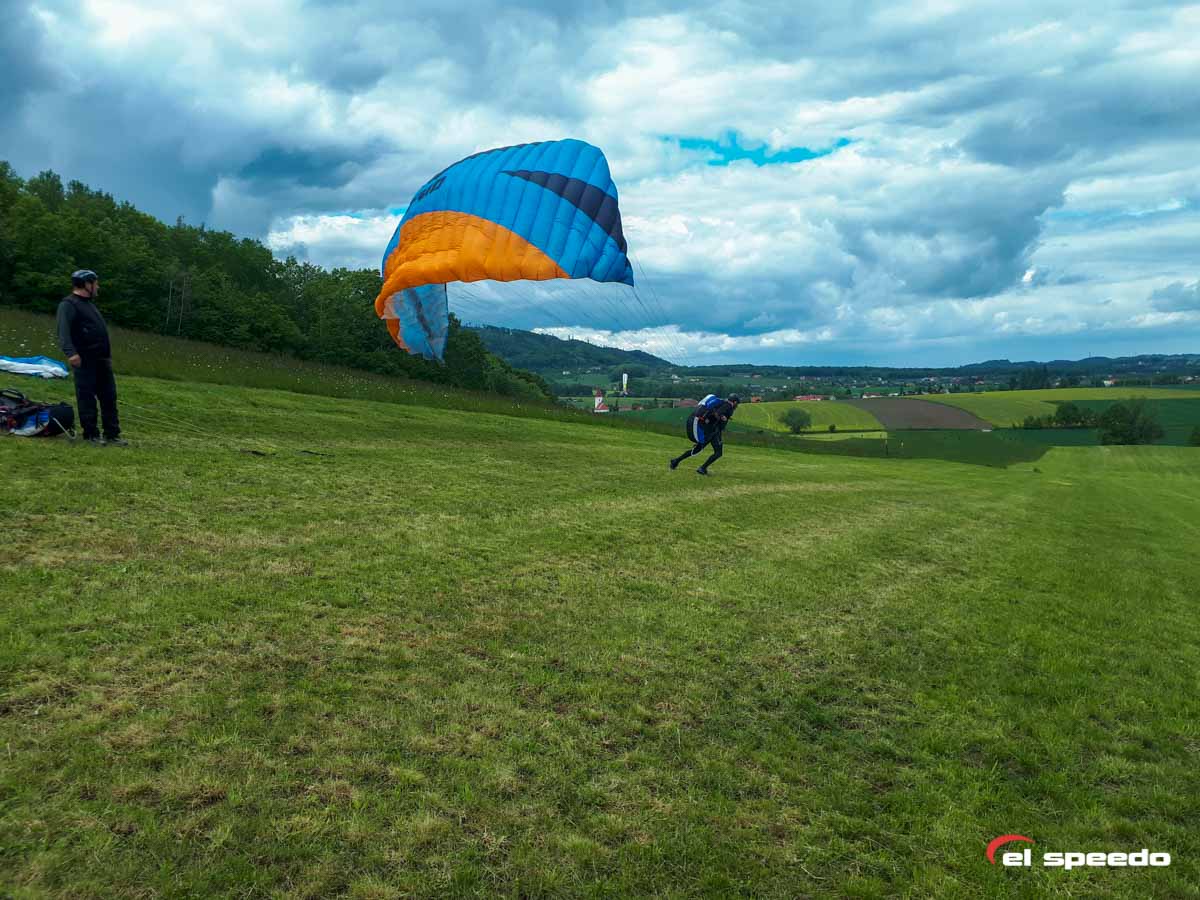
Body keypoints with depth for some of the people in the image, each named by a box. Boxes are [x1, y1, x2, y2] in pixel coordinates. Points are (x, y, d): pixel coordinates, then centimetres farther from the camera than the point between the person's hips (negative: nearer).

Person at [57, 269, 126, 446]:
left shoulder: (89, 304, 22)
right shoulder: (69, 304, -7)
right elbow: (64, 330, -20)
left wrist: (107, 354, 25)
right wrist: (70, 352, -34)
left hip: (102, 359, 9)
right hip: (84, 360, -9)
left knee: (109, 397, 6)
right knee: (87, 398, -3)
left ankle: (112, 434, 10)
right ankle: (91, 434, 3)